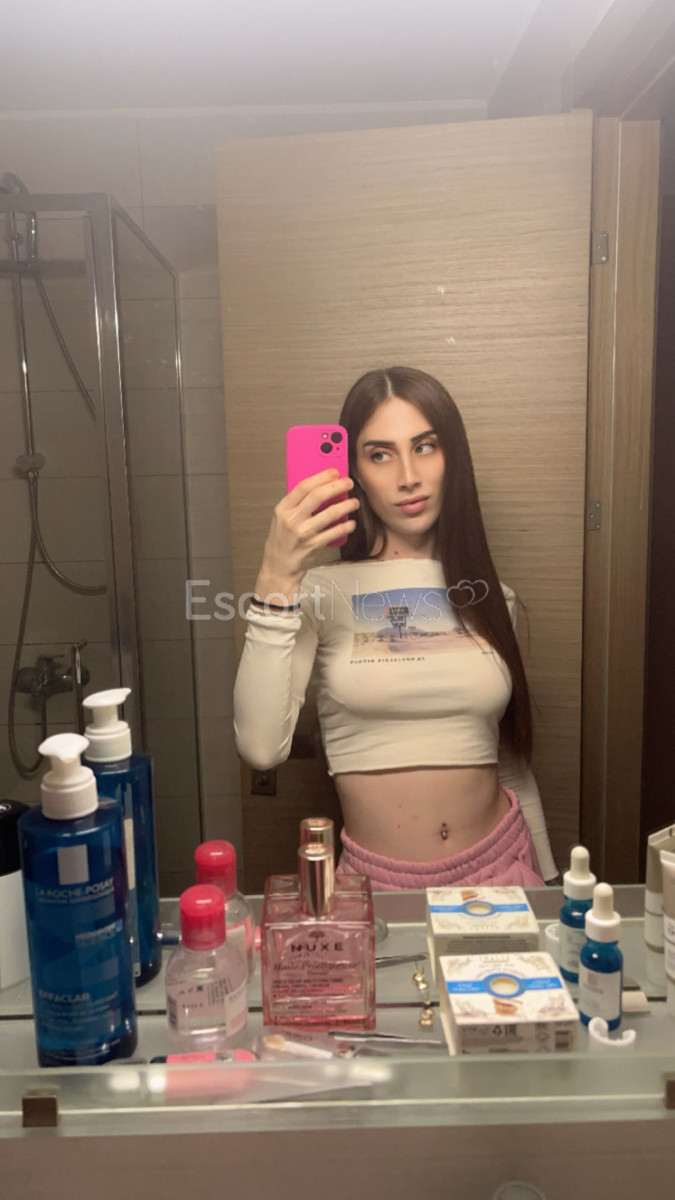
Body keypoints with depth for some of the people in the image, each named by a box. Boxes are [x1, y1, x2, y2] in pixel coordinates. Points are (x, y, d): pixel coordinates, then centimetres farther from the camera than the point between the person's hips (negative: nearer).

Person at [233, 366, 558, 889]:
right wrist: (275, 580, -26)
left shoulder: (490, 598, 6)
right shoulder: (320, 591, -6)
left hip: (499, 865, 1)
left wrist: (548, 880, 18)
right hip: (376, 878, -1)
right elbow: (262, 748, -20)